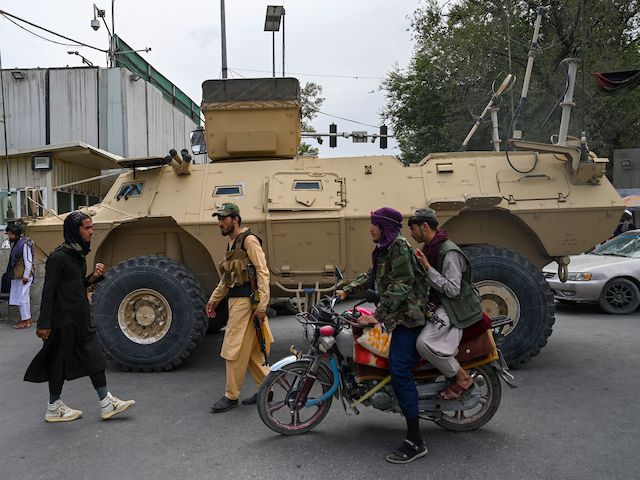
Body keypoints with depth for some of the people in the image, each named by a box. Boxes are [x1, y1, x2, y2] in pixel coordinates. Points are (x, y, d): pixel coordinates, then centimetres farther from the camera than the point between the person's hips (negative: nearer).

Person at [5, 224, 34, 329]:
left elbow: (28, 261, -18)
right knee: (17, 298, 13)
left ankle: (26, 321, 2)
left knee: (23, 297, -5)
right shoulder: (15, 243, 12)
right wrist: (12, 274, 17)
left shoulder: (24, 244, -15)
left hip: (23, 276, -9)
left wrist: (26, 276, -19)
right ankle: (25, 317, 23)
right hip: (16, 276, 9)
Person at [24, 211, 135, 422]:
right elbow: (48, 291, -16)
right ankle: (53, 408, 23)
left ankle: (106, 404, 14)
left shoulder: (79, 254, 8)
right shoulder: (59, 256, -17)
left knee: (94, 355, 8)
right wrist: (44, 324, -16)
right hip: (63, 319, -9)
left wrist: (94, 277, -2)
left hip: (80, 317, 9)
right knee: (60, 360, 5)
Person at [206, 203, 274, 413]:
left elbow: (263, 273, -17)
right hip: (235, 301, 9)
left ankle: (231, 396, 8)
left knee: (234, 349, -4)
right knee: (251, 350, 13)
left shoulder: (249, 240, -10)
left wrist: (261, 305, -21)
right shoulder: (231, 244, 18)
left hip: (246, 301, -9)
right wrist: (214, 299, 25)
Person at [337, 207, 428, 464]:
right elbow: (372, 275, 25)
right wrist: (347, 289, 15)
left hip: (407, 316, -10)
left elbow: (400, 285, -23)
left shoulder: (399, 246, -14)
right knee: (399, 369, 17)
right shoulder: (384, 249, 16)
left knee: (400, 372, -14)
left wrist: (378, 315, -27)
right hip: (397, 316, 10)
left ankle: (415, 441, -9)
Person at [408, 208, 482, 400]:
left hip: (453, 307, -10)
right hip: (437, 304, 10)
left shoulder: (449, 252, -19)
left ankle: (462, 378, -6)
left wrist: (427, 268, -25)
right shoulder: (430, 248, 12)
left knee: (425, 343, -28)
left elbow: (452, 290, -24)